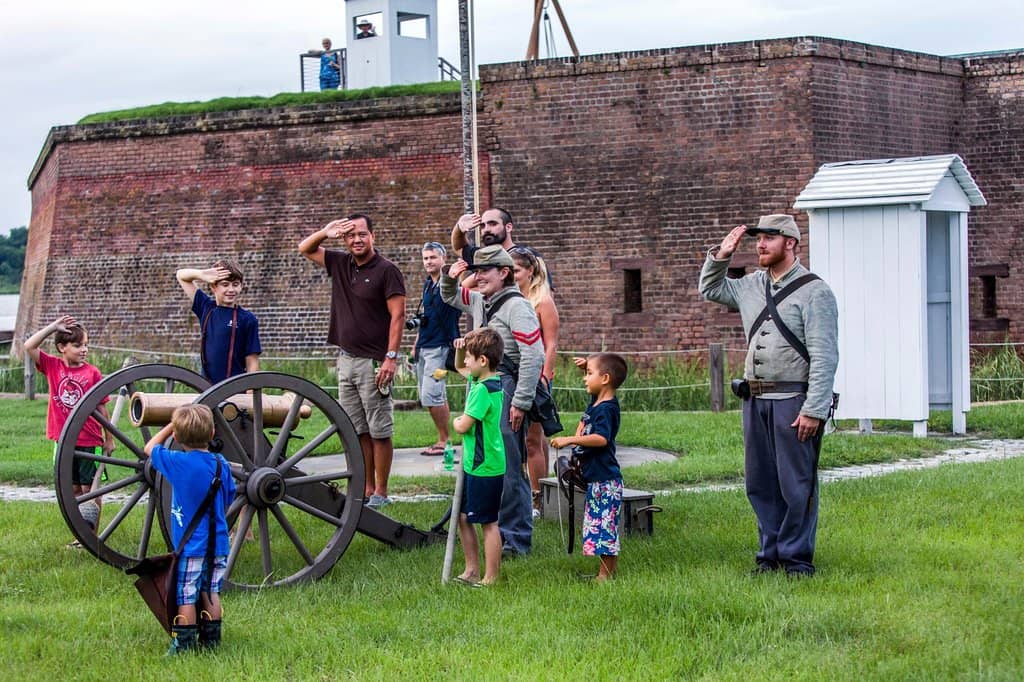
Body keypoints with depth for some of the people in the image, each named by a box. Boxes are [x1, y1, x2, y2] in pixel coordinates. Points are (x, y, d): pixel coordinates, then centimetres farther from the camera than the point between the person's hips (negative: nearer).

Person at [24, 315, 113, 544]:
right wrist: (53, 327, -13)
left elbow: (102, 408, -1)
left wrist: (109, 439, 2)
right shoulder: (53, 366, 0)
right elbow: (29, 346, -10)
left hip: (89, 441, -3)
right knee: (73, 489, 12)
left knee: (90, 489, 3)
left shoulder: (92, 373, -7)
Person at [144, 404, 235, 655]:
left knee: (185, 596, 1)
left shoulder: (178, 463, -14)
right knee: (211, 592, 16)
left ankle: (183, 644, 4)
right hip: (218, 543, 5)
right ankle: (211, 639, 21)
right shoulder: (221, 464, 0)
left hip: (190, 545, -5)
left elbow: (150, 448, 4)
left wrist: (171, 426, 12)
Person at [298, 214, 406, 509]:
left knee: (379, 432, -2)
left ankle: (380, 492, 3)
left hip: (373, 363, -7)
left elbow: (398, 315, -11)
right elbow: (305, 249, 21)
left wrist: (391, 357, -19)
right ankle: (366, 490, 16)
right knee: (357, 431, 9)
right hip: (346, 360, 7)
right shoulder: (340, 263, 12)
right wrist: (325, 232, 0)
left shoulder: (386, 271, -7)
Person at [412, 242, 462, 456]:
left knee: (430, 396, -13)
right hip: (424, 347, 8)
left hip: (439, 346, -8)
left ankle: (445, 440, -4)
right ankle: (443, 440, 15)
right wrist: (416, 343, 23)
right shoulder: (427, 284, 16)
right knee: (437, 396, 10)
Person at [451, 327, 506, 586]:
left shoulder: (483, 389, -21)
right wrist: (460, 348, 9)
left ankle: (491, 578, 6)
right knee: (463, 517, 16)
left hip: (485, 467, -10)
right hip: (475, 465, 10)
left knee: (488, 523, -1)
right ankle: (472, 570, 24)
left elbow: (464, 426, -23)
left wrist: (455, 421, 0)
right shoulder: (486, 381, 9)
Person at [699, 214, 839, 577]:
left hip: (793, 400, -7)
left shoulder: (814, 292, -8)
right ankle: (770, 554, 19)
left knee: (797, 484, -2)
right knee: (760, 483, 10)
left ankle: (797, 557, 6)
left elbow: (824, 357, -13)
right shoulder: (751, 286, 13)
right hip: (755, 399, 7)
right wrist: (720, 256, 13)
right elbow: (709, 289, 32)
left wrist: (814, 410, -19)